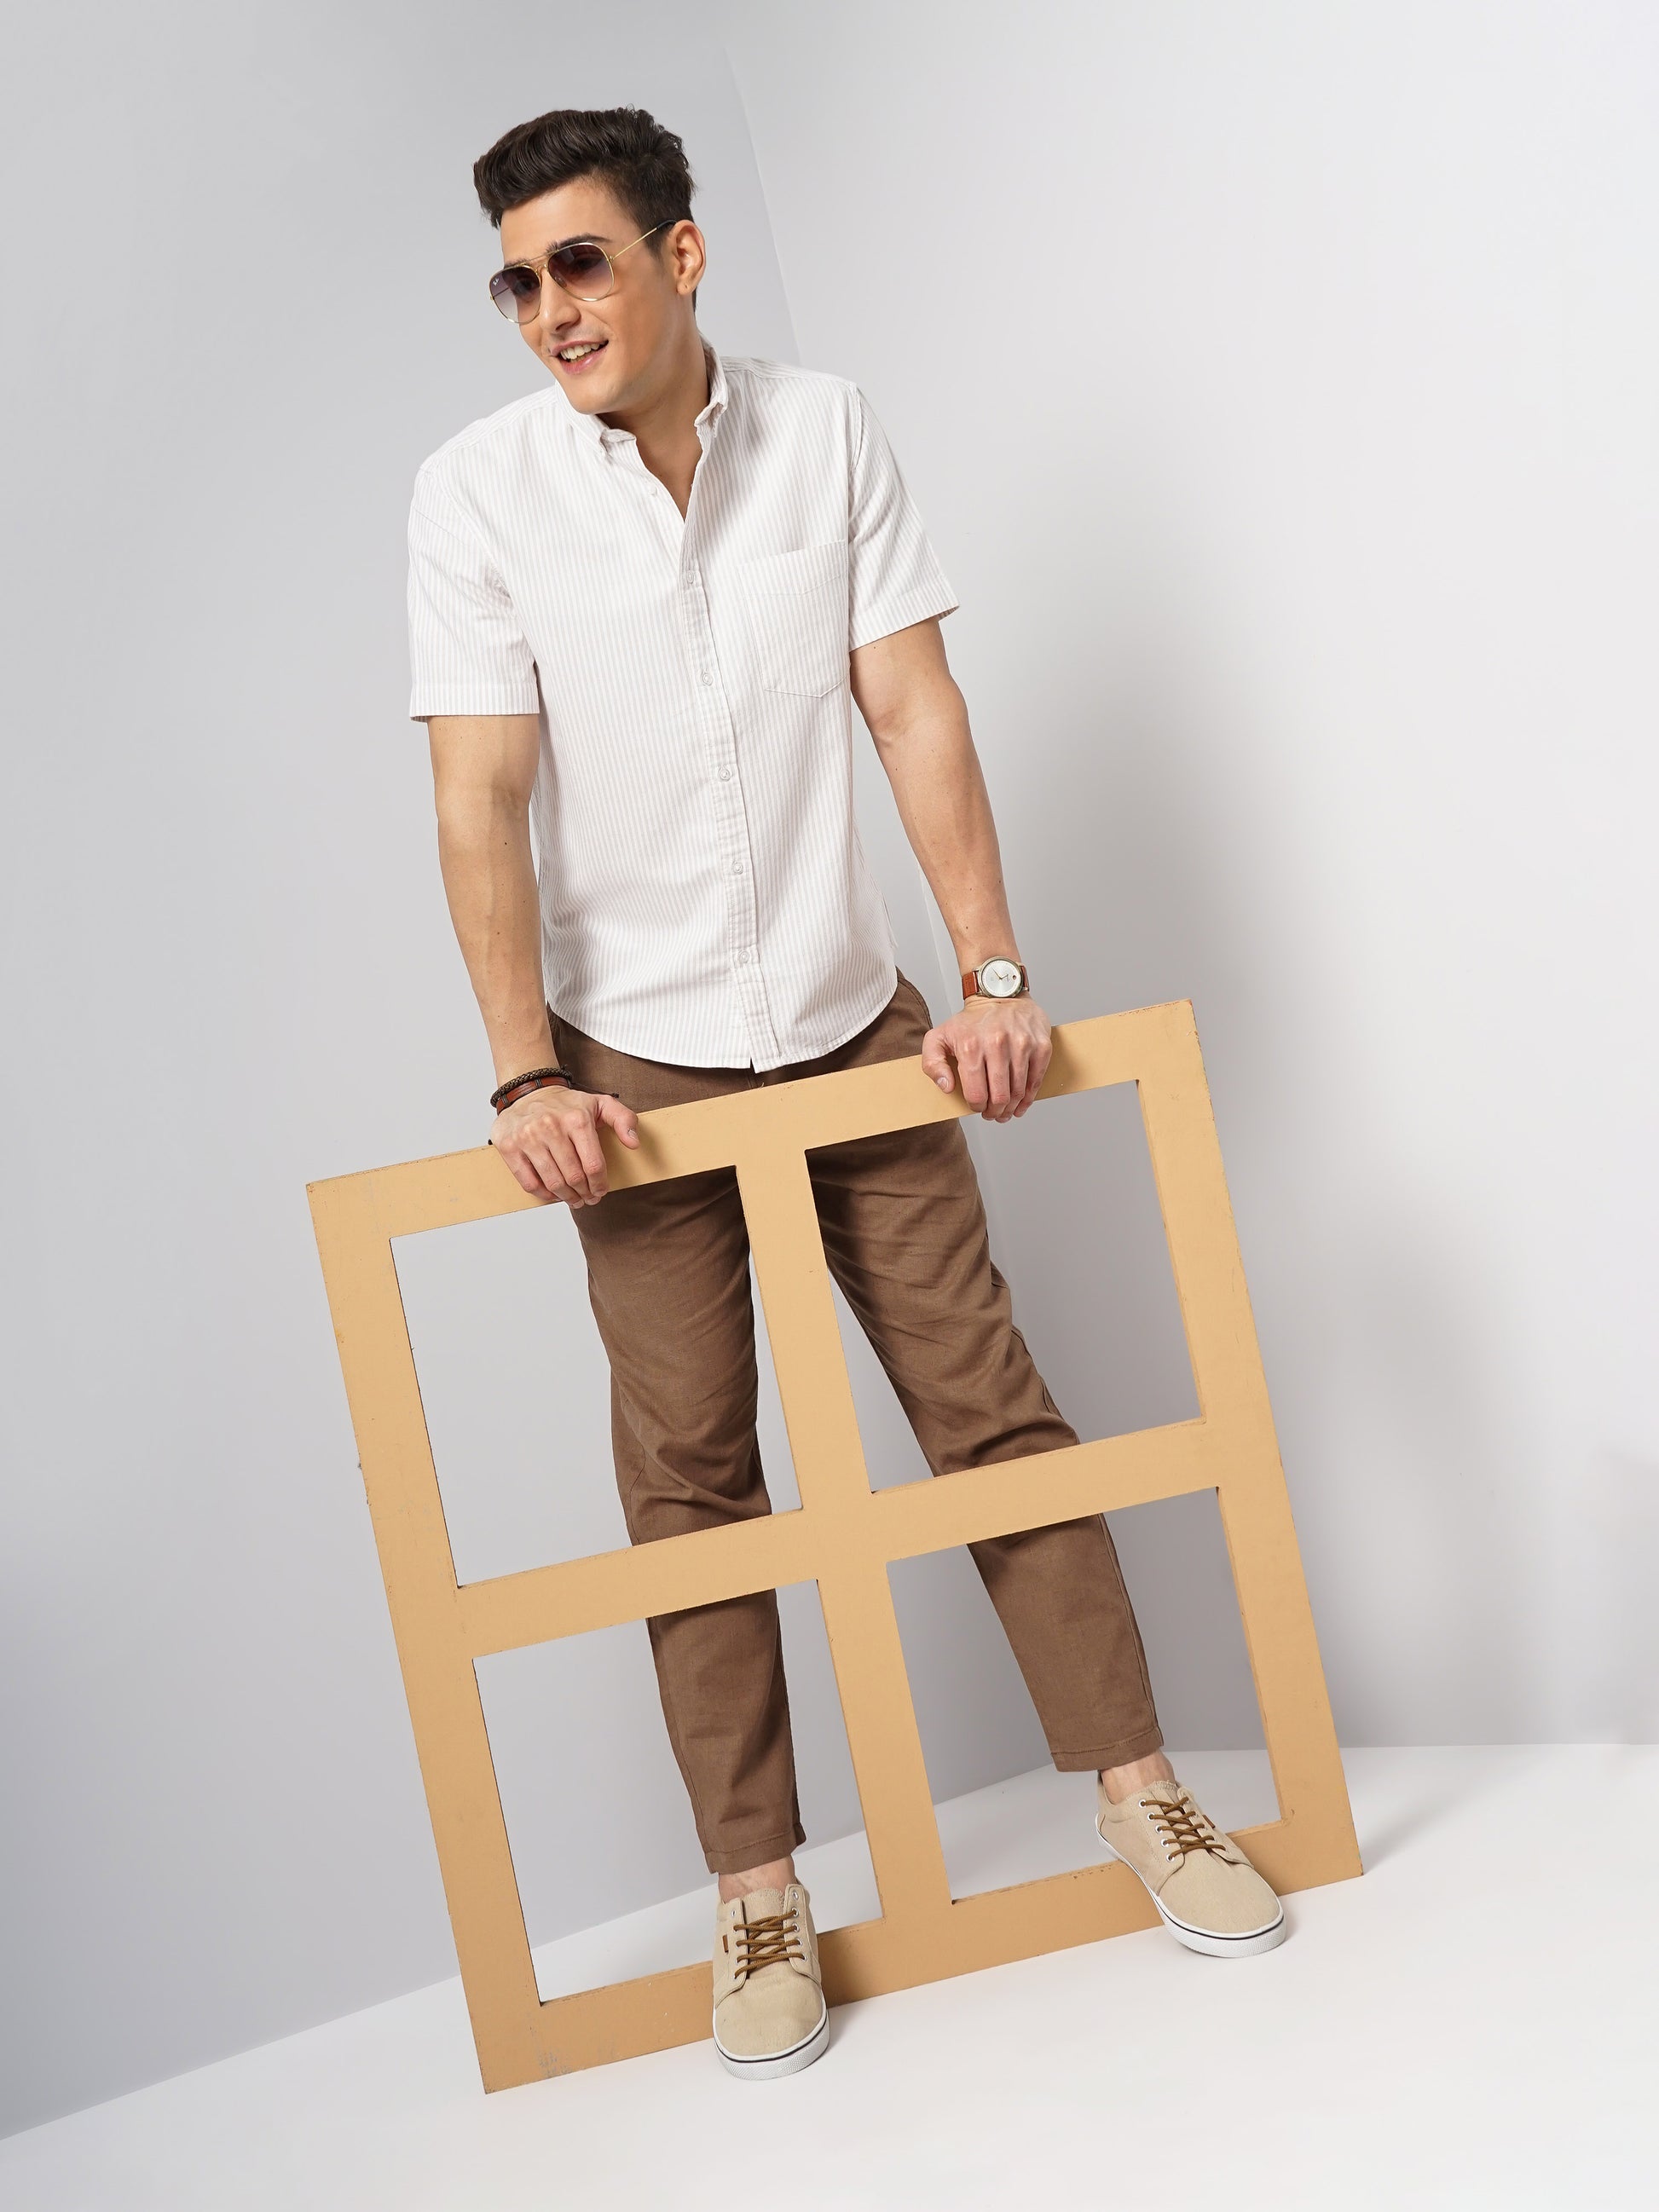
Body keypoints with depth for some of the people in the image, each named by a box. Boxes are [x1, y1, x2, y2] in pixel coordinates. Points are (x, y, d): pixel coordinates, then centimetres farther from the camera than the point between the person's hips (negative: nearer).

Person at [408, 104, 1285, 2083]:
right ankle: (758, 1895, 12)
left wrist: (992, 974, -9)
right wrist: (525, 1074, -17)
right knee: (688, 1462, 2)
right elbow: (481, 798, -10)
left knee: (986, 1397, 4)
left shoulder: (829, 433, -1)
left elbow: (914, 711, -2)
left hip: (851, 1024, 2)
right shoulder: (475, 491, -7)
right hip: (638, 1056, -1)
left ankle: (1136, 1788, 17)